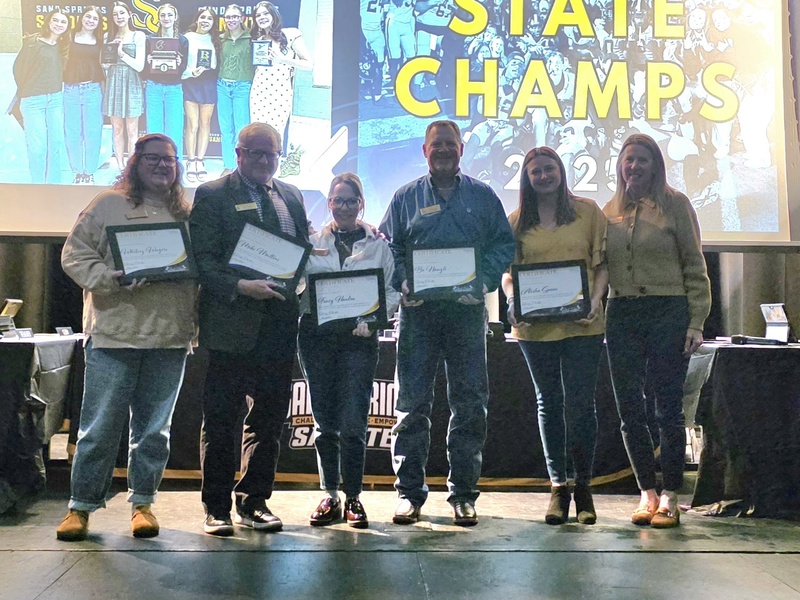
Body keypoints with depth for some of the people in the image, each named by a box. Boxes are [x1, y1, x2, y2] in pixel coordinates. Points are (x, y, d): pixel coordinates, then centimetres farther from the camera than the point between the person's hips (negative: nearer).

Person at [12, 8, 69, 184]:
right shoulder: (33, 42, -8)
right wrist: (26, 92, 6)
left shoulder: (63, 45, 10)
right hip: (33, 100, -5)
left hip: (56, 99, 5)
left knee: (56, 143, 7)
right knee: (37, 145, -3)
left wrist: (57, 89, 2)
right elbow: (19, 67, -4)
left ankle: (54, 184, 17)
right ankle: (38, 186, 8)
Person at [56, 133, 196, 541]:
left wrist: (198, 323, -1)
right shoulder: (107, 205, 5)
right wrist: (109, 279, -16)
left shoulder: (187, 215, 14)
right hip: (113, 335, -3)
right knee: (100, 426, 1)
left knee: (154, 427, 9)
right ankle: (81, 506, 15)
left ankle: (142, 503, 21)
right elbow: (75, 253, 1)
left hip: (170, 338, 3)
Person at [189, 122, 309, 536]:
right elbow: (202, 259, -8)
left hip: (279, 327, 5)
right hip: (231, 327, -5)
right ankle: (216, 509, 15)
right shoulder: (212, 195, 0)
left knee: (269, 418, 10)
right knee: (221, 421, 3)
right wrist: (241, 286, -21)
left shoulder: (292, 197, 16)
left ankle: (254, 503, 23)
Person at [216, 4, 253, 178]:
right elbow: (218, 62, 18)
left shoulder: (250, 39, -3)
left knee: (241, 129, -4)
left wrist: (255, 84, -11)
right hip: (222, 85, 4)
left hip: (243, 86, -4)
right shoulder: (221, 39, 10)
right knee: (225, 129, 8)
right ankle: (228, 165, 16)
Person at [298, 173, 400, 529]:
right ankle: (330, 495, 15)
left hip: (359, 339, -2)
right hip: (316, 335, 2)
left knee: (353, 421, -6)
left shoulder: (378, 245, 9)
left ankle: (352, 497, 7)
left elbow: (393, 290, 5)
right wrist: (311, 306, -10)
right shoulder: (312, 242, 13)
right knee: (324, 420, 5)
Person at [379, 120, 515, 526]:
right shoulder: (406, 197, 11)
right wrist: (402, 282, -9)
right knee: (413, 403, 1)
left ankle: (464, 493, 14)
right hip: (418, 312, 0)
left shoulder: (483, 196, 11)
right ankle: (409, 492, 11)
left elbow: (504, 244, 8)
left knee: (469, 402, 3)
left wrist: (485, 280, -9)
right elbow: (387, 247, 9)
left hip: (467, 310, 1)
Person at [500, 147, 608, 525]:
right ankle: (558, 485, 19)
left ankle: (583, 486, 14)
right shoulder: (517, 221, 9)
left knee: (580, 404, -1)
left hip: (581, 325, -1)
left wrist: (596, 299, -11)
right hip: (535, 327, 2)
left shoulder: (588, 211, 6)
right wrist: (513, 303, -10)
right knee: (549, 404, 9)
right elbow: (508, 271, 8)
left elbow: (602, 263, 4)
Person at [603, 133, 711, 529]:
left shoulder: (674, 203, 1)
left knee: (668, 407, 1)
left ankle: (670, 497, 12)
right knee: (629, 408, 5)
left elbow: (694, 266, -1)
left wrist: (696, 322, -8)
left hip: (668, 311, -4)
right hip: (621, 315, 4)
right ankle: (647, 493, 19)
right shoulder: (610, 211, 11)